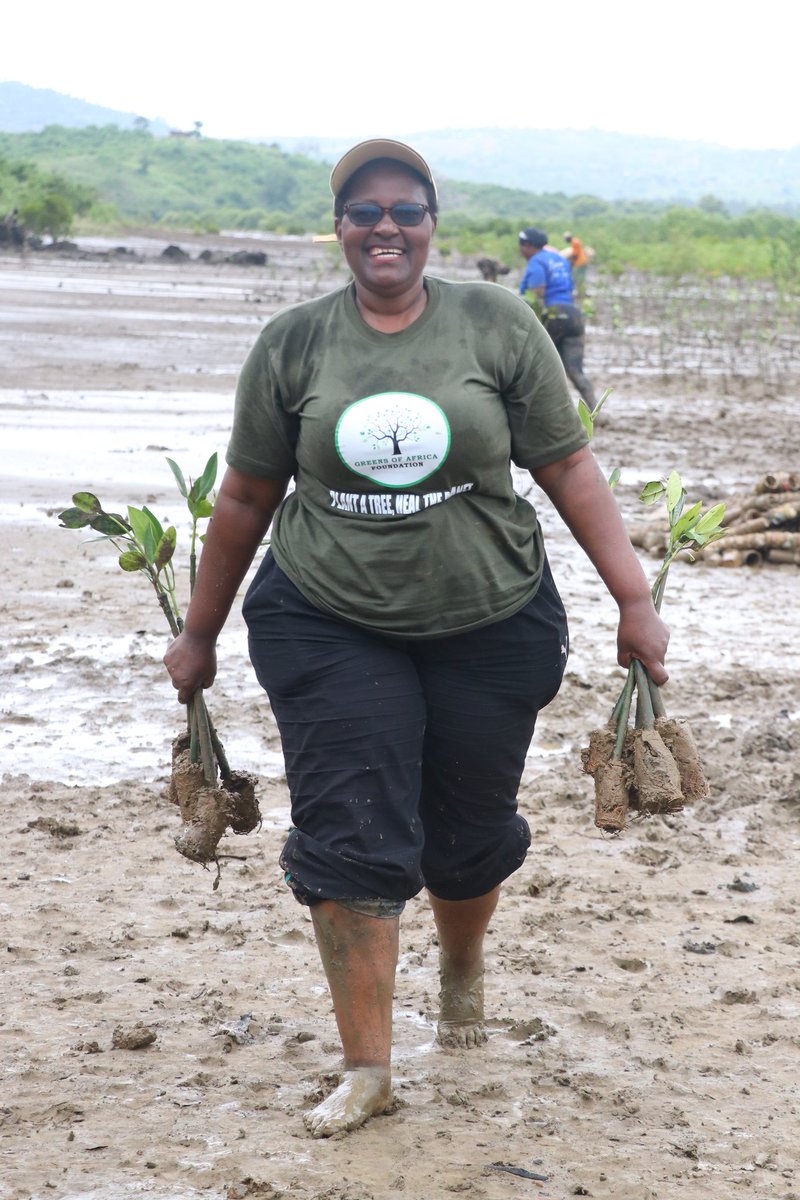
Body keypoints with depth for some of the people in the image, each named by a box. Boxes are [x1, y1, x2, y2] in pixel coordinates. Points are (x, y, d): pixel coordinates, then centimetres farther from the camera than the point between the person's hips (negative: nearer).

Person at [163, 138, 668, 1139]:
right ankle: (366, 1067, 7)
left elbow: (570, 472, -2)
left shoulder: (498, 326, -3)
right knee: (348, 841, -4)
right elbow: (247, 499, 7)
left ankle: (462, 967, 45)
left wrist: (634, 603, -6)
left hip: (489, 629, 0)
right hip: (329, 631, 0)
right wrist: (198, 634, 12)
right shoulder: (293, 343, -1)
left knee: (469, 832, 13)